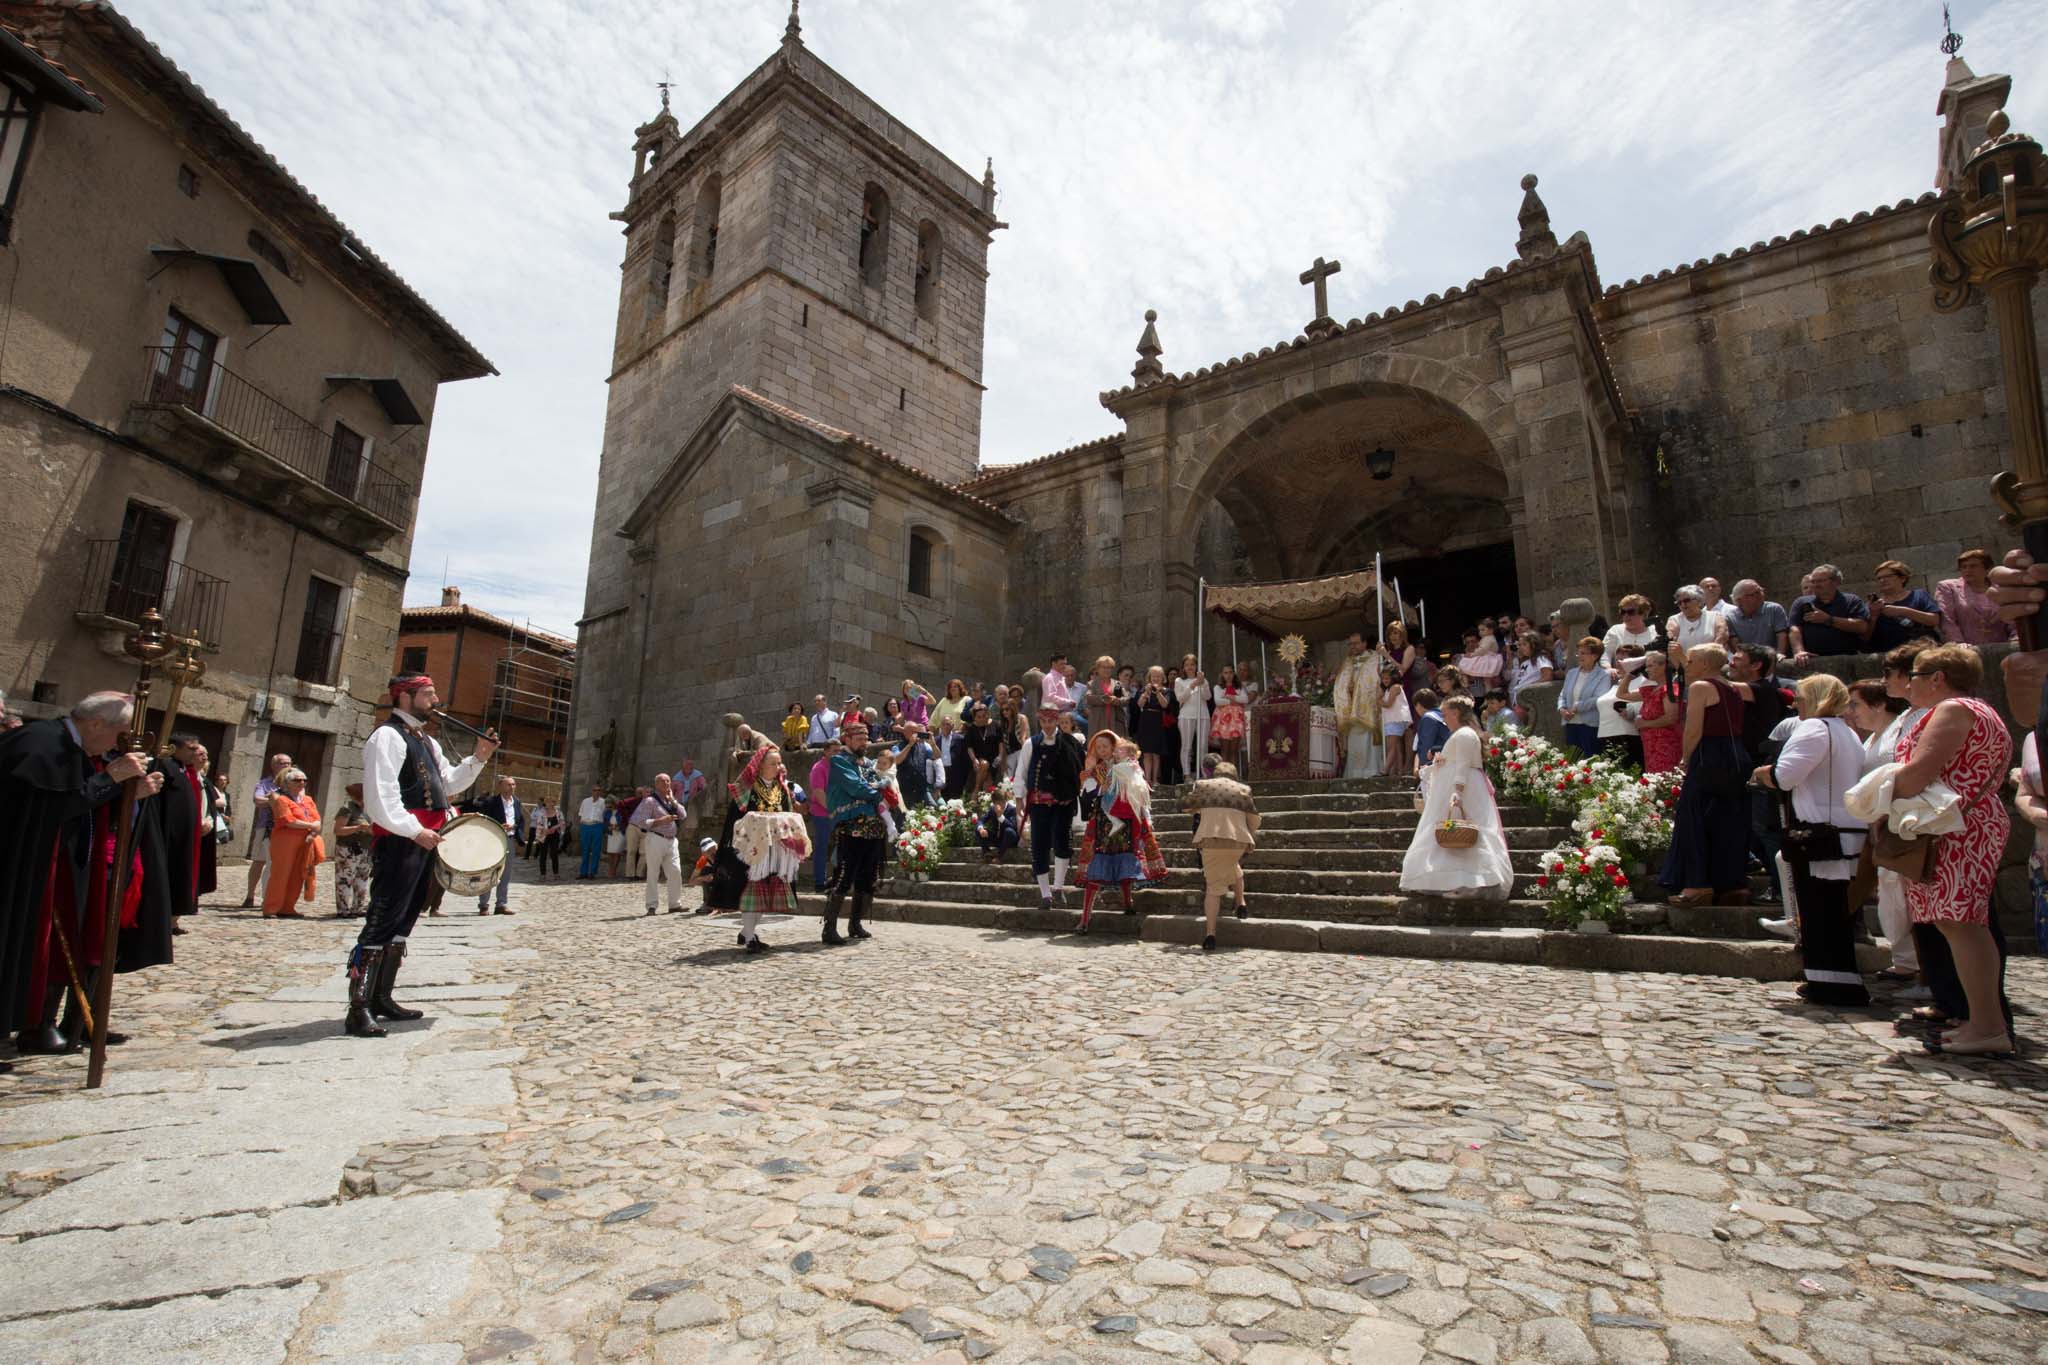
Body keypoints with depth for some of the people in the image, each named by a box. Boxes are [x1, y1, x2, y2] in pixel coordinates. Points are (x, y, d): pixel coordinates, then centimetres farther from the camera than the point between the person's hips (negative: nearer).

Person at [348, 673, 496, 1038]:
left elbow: (448, 782, 24)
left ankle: (381, 997, 23)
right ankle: (358, 1009, -8)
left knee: (403, 922, 14)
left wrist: (478, 759, 10)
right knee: (382, 922, -11)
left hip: (423, 840, 10)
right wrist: (414, 830, -23)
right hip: (397, 842, -10)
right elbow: (381, 797, -20)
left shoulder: (426, 741, 19)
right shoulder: (387, 737, -11)